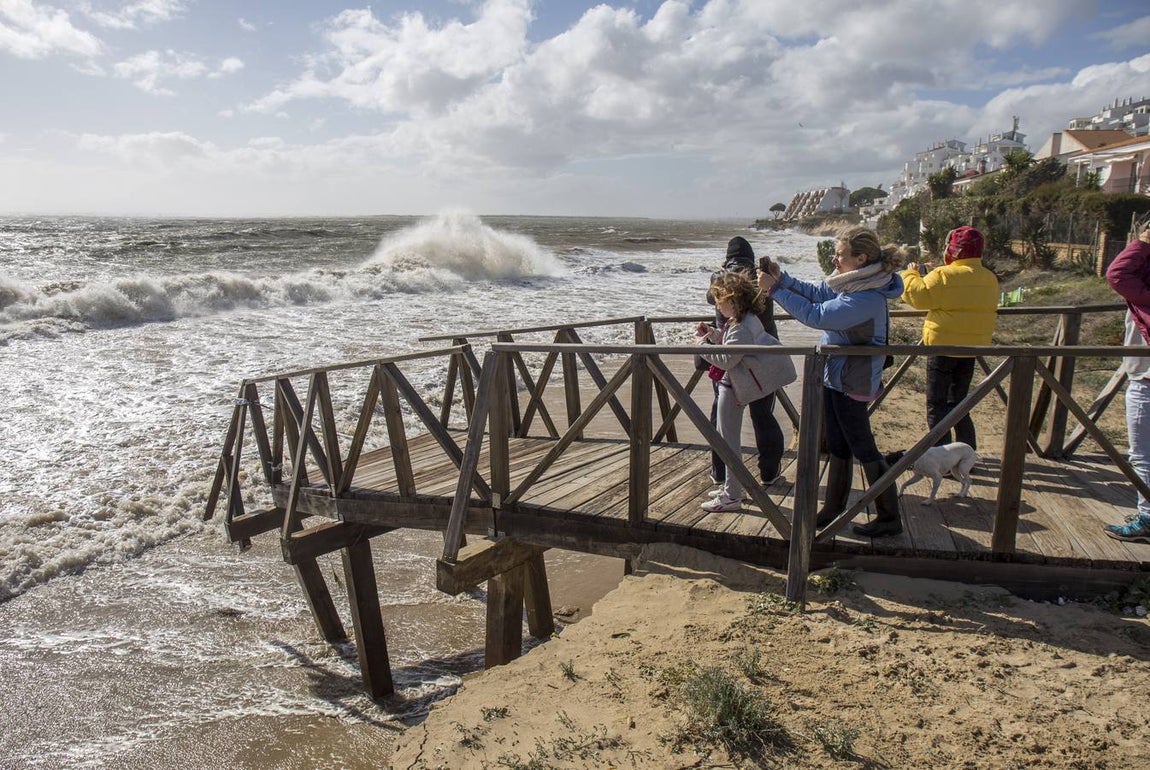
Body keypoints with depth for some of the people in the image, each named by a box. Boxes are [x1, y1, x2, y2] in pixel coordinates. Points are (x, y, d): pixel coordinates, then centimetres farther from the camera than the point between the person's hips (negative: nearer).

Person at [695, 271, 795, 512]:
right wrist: (712, 333, 6)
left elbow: (726, 360, -26)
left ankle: (732, 496, 5)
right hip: (730, 383, 11)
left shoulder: (741, 328, -25)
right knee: (722, 436, 20)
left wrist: (702, 344, -16)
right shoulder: (745, 319, 6)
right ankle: (731, 486, 31)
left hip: (732, 386, -11)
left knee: (729, 441, -3)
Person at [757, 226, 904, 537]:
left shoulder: (867, 297, -26)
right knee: (837, 447, 17)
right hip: (835, 375, 9)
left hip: (851, 382, -9)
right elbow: (816, 293, 15)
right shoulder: (849, 283, 3)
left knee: (862, 448, 2)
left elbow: (815, 315, -28)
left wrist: (774, 289, -23)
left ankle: (889, 518, 16)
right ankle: (833, 510, 30)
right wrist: (781, 278, 0)